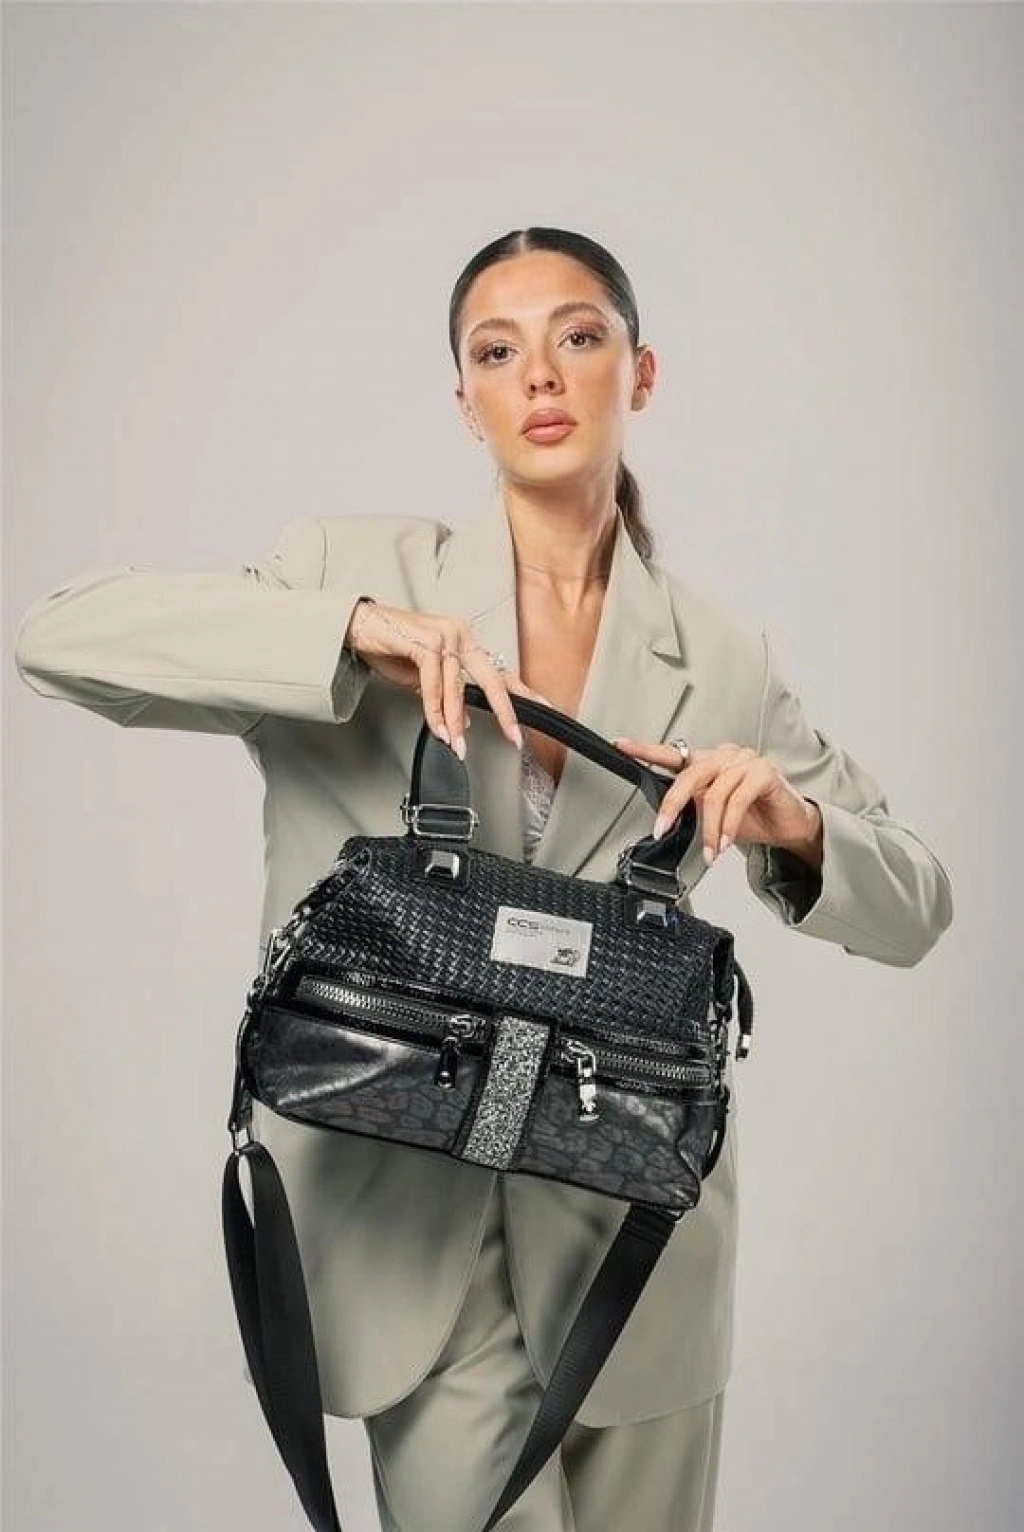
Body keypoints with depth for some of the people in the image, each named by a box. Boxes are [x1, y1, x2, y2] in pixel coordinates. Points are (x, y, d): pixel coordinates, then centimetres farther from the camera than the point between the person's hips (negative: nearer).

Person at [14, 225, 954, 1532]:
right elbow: (57, 635, -14)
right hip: (414, 1216, -2)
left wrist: (792, 825, -16)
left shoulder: (720, 660, 1)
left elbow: (914, 909, 6)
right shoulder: (358, 570, -4)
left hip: (638, 1227, 3)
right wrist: (353, 629, -26)